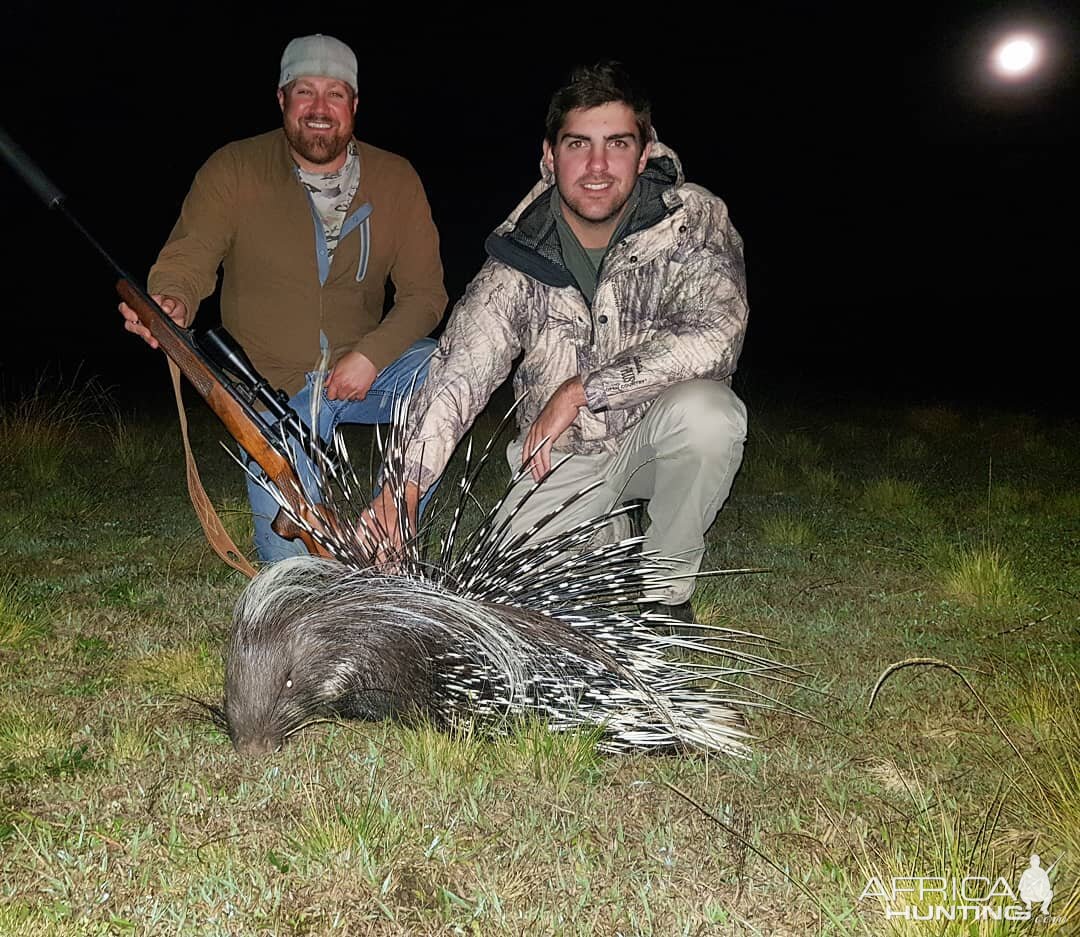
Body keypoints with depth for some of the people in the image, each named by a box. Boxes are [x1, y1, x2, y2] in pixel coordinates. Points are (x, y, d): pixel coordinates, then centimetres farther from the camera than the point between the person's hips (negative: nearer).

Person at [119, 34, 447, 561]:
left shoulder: (395, 179, -2)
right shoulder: (233, 171, -7)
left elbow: (424, 293, -3)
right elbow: (184, 263, -14)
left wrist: (371, 355, -20)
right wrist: (171, 304, -39)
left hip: (363, 372, 2)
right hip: (273, 385, -2)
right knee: (291, 559, -10)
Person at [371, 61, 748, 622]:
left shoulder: (693, 219, -15)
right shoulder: (516, 258, -12)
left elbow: (714, 334, -30)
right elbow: (460, 370, -20)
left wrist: (580, 390, -31)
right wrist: (405, 482, -35)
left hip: (656, 435, -1)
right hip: (561, 457, 2)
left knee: (705, 409, -35)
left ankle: (667, 590, -10)